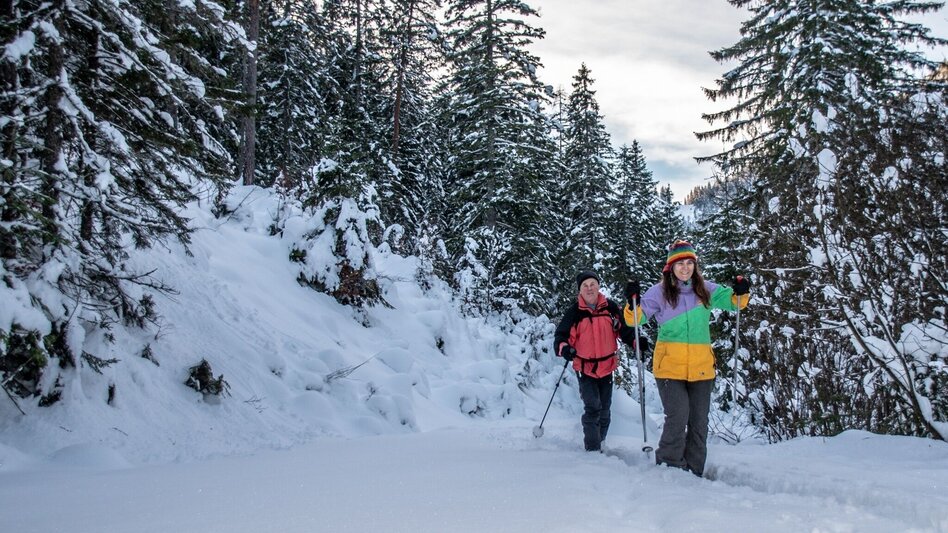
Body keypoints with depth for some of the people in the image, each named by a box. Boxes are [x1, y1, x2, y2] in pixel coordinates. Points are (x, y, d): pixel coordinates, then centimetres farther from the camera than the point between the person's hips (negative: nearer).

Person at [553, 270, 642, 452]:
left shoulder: (610, 308, -1)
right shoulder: (574, 312, -9)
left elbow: (624, 329, 8)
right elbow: (561, 335, -9)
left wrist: (636, 341, -10)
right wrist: (563, 348, -30)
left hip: (606, 367, 4)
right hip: (585, 368, -3)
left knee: (604, 412, 14)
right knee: (593, 408, -16)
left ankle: (598, 443, 33)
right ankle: (593, 449, -7)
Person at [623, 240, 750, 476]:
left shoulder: (705, 290, 6)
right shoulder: (660, 291, -1)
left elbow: (733, 302, 16)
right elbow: (635, 318, -1)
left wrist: (741, 292, -5)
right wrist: (633, 303, -21)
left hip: (701, 367, 4)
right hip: (669, 367, -4)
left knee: (699, 423, 10)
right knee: (677, 418, -13)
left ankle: (694, 471, 23)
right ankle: (668, 466, 5)